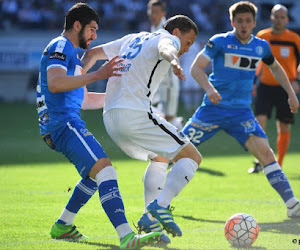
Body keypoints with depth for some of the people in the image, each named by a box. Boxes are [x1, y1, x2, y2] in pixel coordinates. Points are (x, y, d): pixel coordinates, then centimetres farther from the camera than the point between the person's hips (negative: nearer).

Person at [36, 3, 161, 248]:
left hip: (66, 124, 11)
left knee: (96, 174, 25)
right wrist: (97, 75, -28)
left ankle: (62, 226, 32)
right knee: (105, 171, -24)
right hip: (63, 124, -11)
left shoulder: (71, 53, 26)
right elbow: (55, 83, -26)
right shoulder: (60, 47, -6)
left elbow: (83, 100, 32)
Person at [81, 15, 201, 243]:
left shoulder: (134, 38, 27)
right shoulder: (168, 38, 3)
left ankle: (150, 218, 12)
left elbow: (92, 54, 30)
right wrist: (174, 62, -45)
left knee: (159, 159, 28)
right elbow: (165, 49, -24)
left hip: (110, 117, 9)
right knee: (192, 157, -4)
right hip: (134, 114, -9)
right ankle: (160, 206, -22)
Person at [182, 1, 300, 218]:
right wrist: (209, 88, -33)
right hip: (213, 108, -2)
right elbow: (196, 67, -15)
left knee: (264, 151, -16)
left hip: (241, 111, 2)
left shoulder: (261, 46, 7)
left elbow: (275, 68, 27)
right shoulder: (220, 42, -6)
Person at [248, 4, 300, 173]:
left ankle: (278, 165, 17)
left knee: (284, 128, 3)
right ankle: (259, 162, -5)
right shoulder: (262, 37, 2)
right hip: (265, 87, 1)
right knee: (259, 122, -14)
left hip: (285, 88, -1)